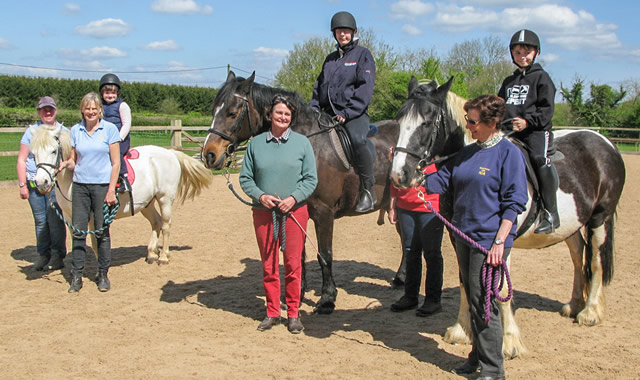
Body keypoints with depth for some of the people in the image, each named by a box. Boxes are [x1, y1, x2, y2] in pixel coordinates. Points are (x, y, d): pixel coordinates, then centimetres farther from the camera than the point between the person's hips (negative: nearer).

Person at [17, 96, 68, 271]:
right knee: (40, 221, 6)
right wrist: (22, 185, 0)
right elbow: (21, 160, 7)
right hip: (33, 183, 2)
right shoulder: (31, 131, 9)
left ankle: (57, 256, 4)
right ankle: (43, 255, 18)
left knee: (55, 220, -6)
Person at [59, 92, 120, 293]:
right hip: (80, 186, 3)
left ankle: (103, 274, 15)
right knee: (78, 230, 2)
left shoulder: (110, 129, -3)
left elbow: (116, 163, -4)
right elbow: (74, 160, 11)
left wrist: (111, 190, -10)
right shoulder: (75, 130, 6)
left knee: (102, 231, 3)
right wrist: (64, 164, -13)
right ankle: (76, 276, 9)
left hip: (102, 185, -3)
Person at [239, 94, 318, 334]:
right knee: (268, 265, 8)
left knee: (293, 264, 3)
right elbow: (245, 178, 4)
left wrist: (293, 198, -15)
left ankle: (293, 314, 16)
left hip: (294, 211, -1)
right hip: (264, 212, 1)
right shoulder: (256, 143, 3)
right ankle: (272, 313, 21)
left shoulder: (302, 143, 1)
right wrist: (260, 195, -13)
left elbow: (311, 179, 0)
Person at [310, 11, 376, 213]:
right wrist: (314, 108, 6)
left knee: (357, 139, -35)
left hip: (355, 113, -7)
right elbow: (319, 86, 25)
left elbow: (365, 88, -8)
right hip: (329, 114, 7)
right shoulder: (330, 59, 21)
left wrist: (347, 113, -17)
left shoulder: (363, 54, 3)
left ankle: (368, 190, -24)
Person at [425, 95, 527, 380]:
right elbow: (441, 181, 12)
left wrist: (499, 242, -17)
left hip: (489, 240, -7)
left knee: (483, 302, -4)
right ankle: (478, 355, 30)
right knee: (472, 298, 16)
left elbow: (514, 203, -12)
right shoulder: (467, 152, 9)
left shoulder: (509, 153, -10)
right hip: (464, 236, 7)